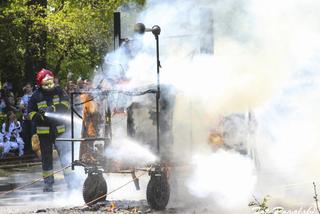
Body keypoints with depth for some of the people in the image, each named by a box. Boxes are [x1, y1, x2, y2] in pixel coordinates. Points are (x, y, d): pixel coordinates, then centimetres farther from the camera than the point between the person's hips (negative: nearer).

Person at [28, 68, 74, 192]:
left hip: (59, 129, 0)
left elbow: (65, 104, -9)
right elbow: (30, 113, -1)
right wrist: (40, 116, -21)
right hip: (44, 131, 0)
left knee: (65, 153, -7)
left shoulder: (58, 91, 1)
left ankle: (71, 181, -4)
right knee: (46, 157, 9)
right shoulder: (36, 96, -2)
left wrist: (52, 109, -23)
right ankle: (48, 183, 18)